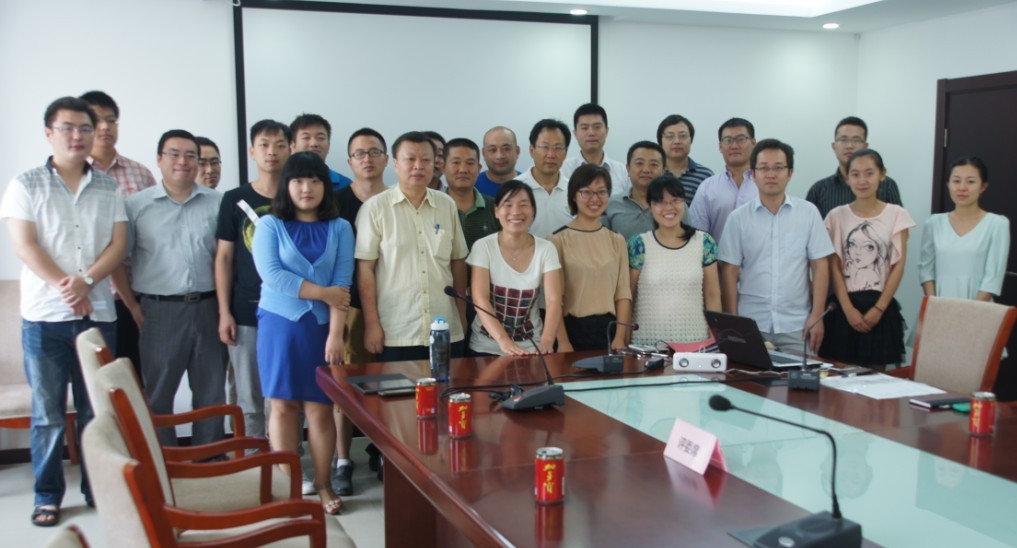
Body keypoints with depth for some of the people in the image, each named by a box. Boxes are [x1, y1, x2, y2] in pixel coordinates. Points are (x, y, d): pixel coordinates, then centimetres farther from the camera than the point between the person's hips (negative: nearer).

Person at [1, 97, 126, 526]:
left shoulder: (108, 188, 10)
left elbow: (118, 244, 2)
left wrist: (85, 281, -13)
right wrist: (64, 286, -15)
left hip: (98, 313, 2)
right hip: (45, 315, -2)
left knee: (97, 409, 7)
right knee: (47, 413, 4)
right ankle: (47, 496, 14)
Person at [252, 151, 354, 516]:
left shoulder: (339, 228, 4)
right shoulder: (270, 225, 1)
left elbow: (342, 285, -4)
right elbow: (271, 274, -12)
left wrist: (336, 334, -13)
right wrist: (323, 292, -13)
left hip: (322, 325, 1)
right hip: (279, 323, 0)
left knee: (320, 407, 3)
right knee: (283, 404, 4)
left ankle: (323, 485, 14)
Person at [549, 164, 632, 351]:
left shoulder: (617, 241, 9)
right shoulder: (558, 240, -4)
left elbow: (623, 293, 5)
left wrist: (620, 337, -6)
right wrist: (563, 342, -14)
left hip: (609, 329, 3)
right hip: (572, 329, -3)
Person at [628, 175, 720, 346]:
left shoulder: (704, 243, 1)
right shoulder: (639, 245, -3)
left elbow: (712, 295, 6)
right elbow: (627, 297, 1)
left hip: (694, 340, 1)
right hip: (647, 341, -1)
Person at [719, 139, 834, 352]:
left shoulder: (808, 213, 1)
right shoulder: (738, 218, 1)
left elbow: (820, 266, 2)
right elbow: (730, 271, 1)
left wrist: (817, 315, -4)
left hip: (796, 325, 0)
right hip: (750, 324, 0)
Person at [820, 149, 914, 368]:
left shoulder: (897, 215, 2)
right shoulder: (837, 216, 3)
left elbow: (898, 266, -1)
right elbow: (834, 266, -1)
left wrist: (878, 308, -8)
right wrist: (848, 308, -10)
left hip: (881, 307, 0)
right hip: (844, 307, 0)